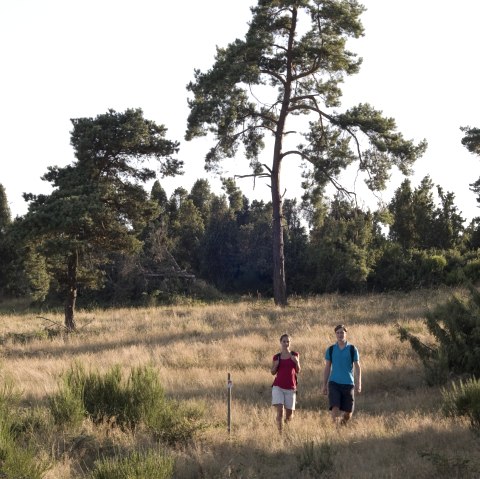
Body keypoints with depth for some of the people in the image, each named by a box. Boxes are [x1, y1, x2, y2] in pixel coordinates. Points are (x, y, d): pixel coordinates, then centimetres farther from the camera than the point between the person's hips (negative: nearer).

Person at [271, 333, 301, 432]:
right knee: (279, 411, -15)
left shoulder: (294, 355, 5)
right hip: (278, 386, -1)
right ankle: (280, 431, -12)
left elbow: (298, 371, 5)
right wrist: (275, 365, -11)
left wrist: (296, 362, -13)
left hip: (290, 387, 1)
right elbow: (273, 372, 9)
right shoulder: (277, 357, 5)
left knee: (289, 412, 6)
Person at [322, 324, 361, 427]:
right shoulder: (330, 350, 5)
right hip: (334, 383, 0)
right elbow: (327, 368, 10)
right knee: (335, 408, -15)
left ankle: (343, 425, 29)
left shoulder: (352, 349, 1)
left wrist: (358, 384, -9)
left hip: (348, 384, 0)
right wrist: (325, 385, 7)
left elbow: (357, 367, 1)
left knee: (348, 411, 6)